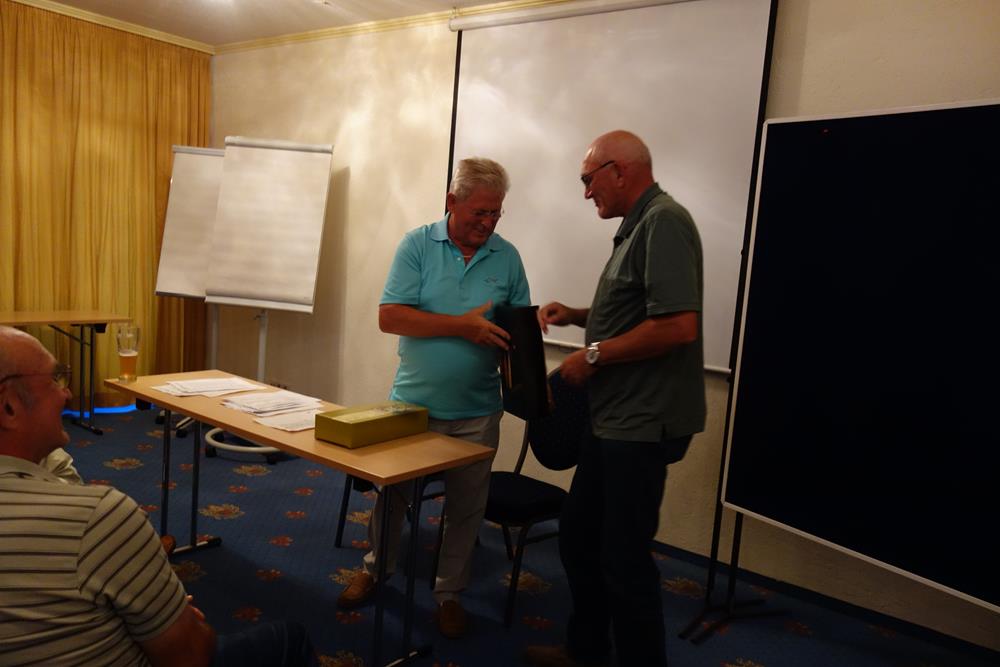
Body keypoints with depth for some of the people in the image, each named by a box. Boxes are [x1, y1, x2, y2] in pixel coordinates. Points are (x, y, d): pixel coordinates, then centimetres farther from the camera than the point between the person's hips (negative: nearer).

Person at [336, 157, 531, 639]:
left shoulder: (507, 257, 0)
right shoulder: (417, 245, -6)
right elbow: (389, 317, -14)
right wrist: (462, 325, -21)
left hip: (476, 413, 1)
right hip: (412, 401, -1)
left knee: (465, 507, 13)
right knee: (391, 493, 17)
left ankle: (449, 592, 33)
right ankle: (375, 568, 42)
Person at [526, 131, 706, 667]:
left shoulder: (663, 222, -16)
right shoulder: (640, 225, 15)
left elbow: (677, 325, -26)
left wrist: (594, 356, -17)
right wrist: (578, 315, 10)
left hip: (642, 424, -10)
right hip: (618, 418, 10)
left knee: (624, 557, 2)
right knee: (578, 535, 19)